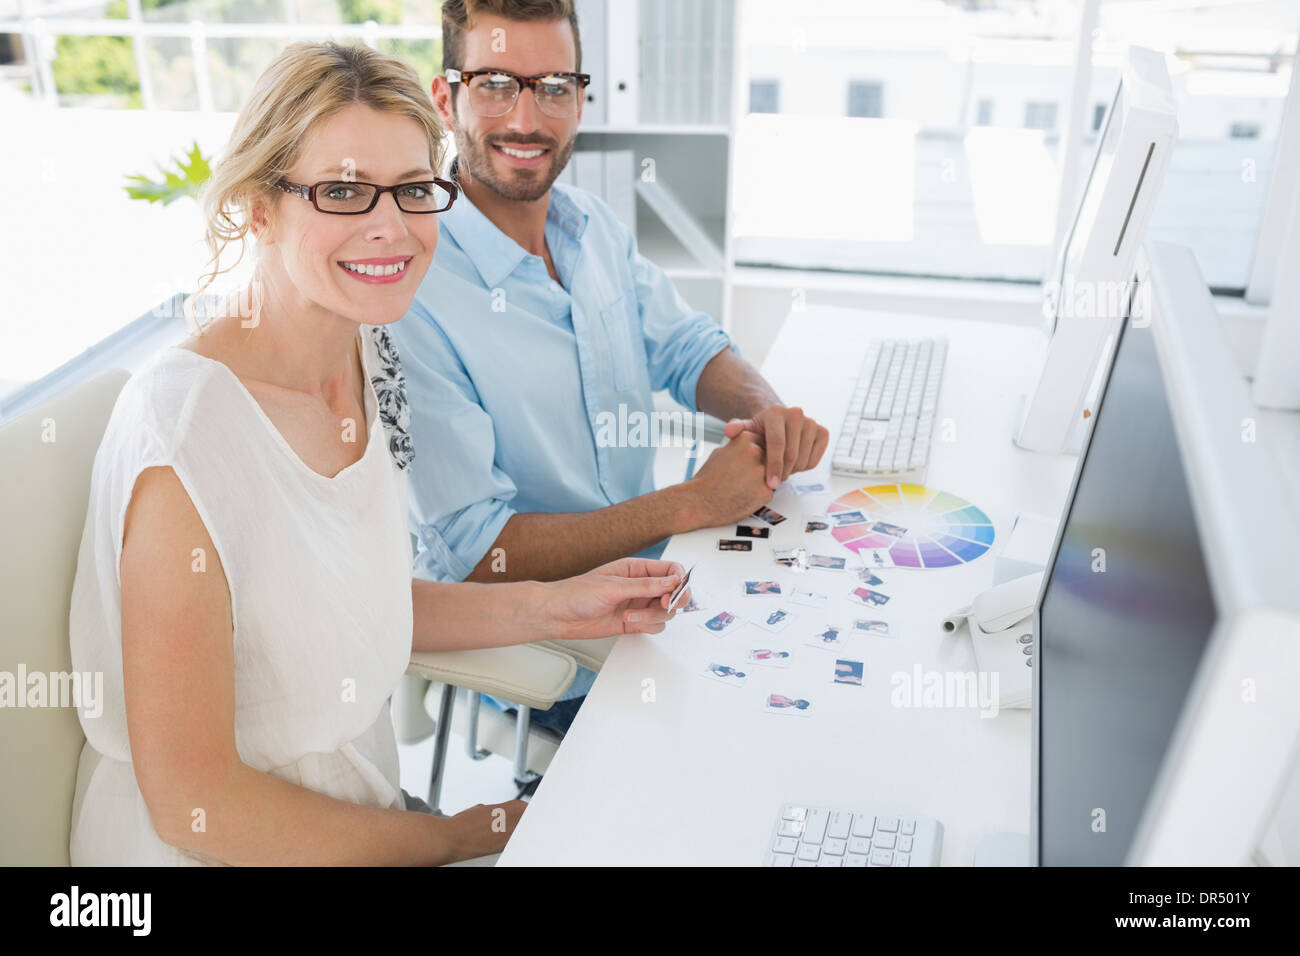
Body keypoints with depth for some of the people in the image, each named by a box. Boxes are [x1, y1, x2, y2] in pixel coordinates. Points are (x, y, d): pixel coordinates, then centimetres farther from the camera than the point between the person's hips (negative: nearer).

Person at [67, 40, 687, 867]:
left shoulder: (367, 351, -4)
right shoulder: (188, 434, -26)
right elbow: (192, 804, -21)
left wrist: (553, 607, -3)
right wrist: (461, 838, -13)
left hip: (361, 799, 7)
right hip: (216, 844, -6)